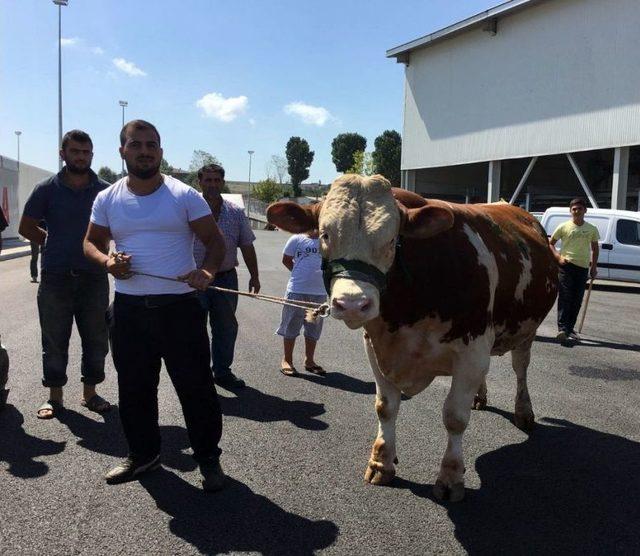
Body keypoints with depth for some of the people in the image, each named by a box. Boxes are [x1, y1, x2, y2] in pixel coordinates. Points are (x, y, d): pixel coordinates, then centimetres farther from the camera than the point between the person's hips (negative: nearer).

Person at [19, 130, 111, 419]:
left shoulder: (105, 190, 2)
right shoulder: (47, 189, 0)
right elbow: (26, 227, 7)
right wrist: (56, 243, 4)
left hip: (94, 277, 1)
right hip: (55, 278, -1)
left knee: (96, 339, 8)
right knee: (54, 340, 7)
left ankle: (90, 392, 23)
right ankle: (55, 396, 20)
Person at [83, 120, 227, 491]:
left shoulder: (184, 195, -2)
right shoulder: (108, 199, 7)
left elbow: (215, 241, -2)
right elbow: (92, 242, 16)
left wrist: (208, 271, -23)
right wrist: (106, 260, -8)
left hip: (180, 307, -3)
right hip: (129, 308, 4)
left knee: (196, 386, 2)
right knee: (134, 389, 15)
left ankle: (209, 457, 20)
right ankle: (143, 454, 35)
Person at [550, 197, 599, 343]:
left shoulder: (592, 229, 8)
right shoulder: (564, 227, 0)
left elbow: (595, 248, 18)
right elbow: (550, 243, 6)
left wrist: (594, 267, 11)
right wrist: (558, 256, -9)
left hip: (583, 267, 3)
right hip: (566, 265, -3)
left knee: (577, 300, 6)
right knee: (565, 297, -11)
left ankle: (570, 329, 16)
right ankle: (562, 328, -15)